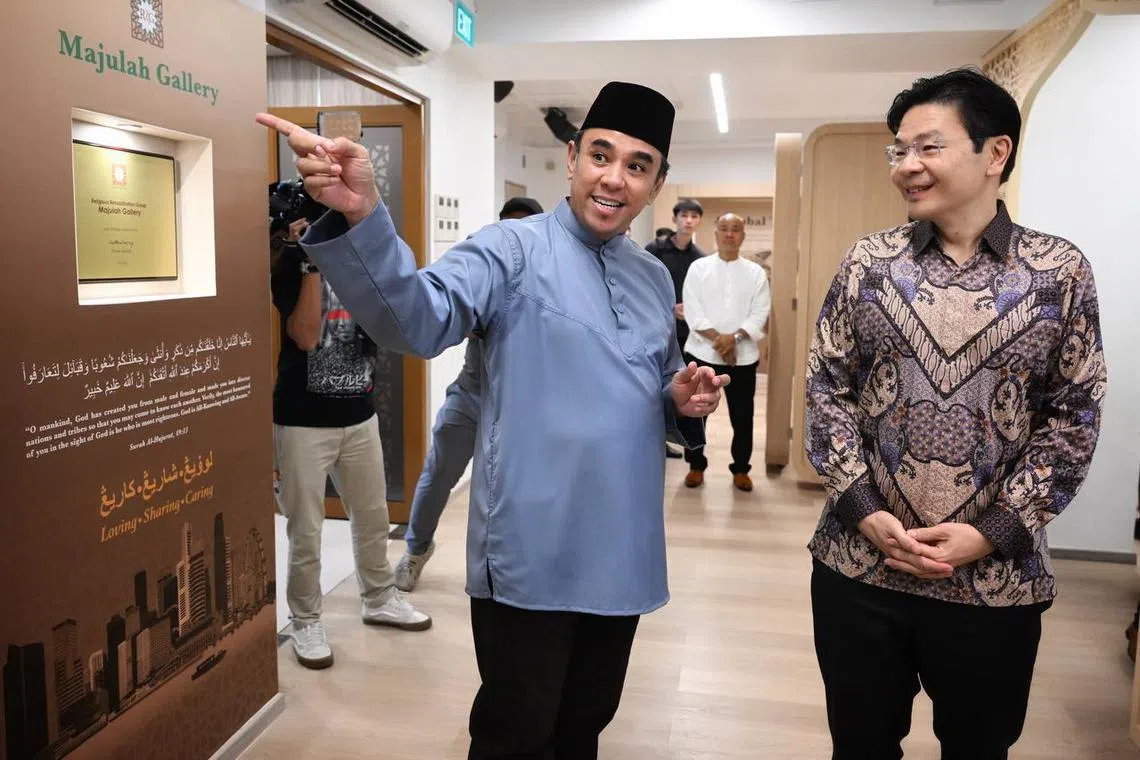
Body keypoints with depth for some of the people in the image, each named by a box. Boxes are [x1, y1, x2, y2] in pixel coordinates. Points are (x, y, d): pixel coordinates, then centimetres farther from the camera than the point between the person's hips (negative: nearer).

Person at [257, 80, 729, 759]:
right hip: (530, 558, -6)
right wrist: (362, 217, -47)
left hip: (623, 557, 6)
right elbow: (418, 319, -30)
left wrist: (684, 401, -2)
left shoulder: (655, 278, 10)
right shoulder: (514, 250, -11)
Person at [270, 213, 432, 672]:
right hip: (303, 421, -5)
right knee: (305, 529, 4)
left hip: (359, 416, 5)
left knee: (373, 517, 17)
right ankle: (305, 621, 22)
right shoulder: (292, 263, -6)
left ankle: (378, 599, 36)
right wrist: (312, 263, -21)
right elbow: (306, 336, -19)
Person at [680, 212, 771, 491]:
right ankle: (696, 466, 22)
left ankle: (740, 469, 24)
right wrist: (717, 339, -17)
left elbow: (760, 314, -3)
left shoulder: (756, 272, 5)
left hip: (743, 356, 1)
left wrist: (734, 338, -17)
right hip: (702, 353, -1)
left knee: (742, 416, 8)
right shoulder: (699, 267, 2)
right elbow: (693, 311, -7)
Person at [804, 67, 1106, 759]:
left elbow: (1074, 417, -2)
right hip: (859, 566, 1)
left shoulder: (1062, 272, -2)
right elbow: (826, 390, 1)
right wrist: (865, 513, -9)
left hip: (997, 580, 0)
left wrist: (992, 532, -11)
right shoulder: (868, 262, 1)